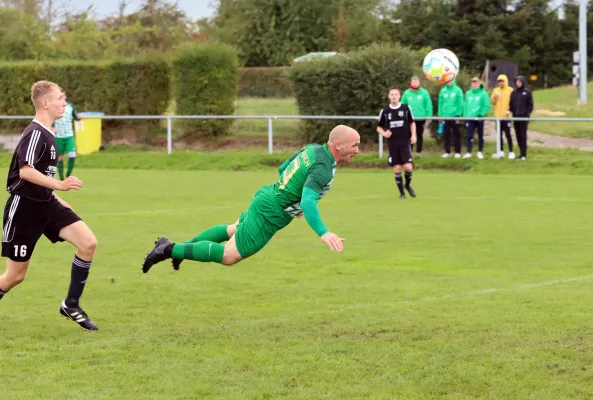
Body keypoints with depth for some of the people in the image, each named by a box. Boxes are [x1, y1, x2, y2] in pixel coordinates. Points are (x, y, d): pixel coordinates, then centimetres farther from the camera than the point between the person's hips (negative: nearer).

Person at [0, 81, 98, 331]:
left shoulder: (46, 134, 11)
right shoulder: (35, 133, -18)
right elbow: (25, 171, -31)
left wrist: (55, 196, 24)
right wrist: (59, 185, -36)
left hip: (46, 204, 8)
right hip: (24, 208, -8)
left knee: (88, 243, -9)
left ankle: (71, 305, 2)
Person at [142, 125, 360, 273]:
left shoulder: (312, 149, 4)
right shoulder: (323, 169, -25)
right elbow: (308, 202, -37)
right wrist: (323, 233, -47)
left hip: (266, 195, 9)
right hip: (270, 214, -9)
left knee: (232, 229, 33)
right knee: (229, 256, -2)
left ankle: (184, 245, 37)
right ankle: (170, 250, -2)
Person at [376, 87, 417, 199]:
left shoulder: (406, 108, 0)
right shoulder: (385, 111, 1)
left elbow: (412, 122, 12)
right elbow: (379, 127, 10)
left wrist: (413, 135, -2)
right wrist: (384, 133, -11)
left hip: (405, 142, -1)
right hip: (392, 144, 1)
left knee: (408, 167, -11)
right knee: (397, 168, 0)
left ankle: (408, 185, 18)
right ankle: (401, 193, 13)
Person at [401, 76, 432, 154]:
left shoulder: (424, 93, -4)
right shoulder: (407, 93, -2)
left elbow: (428, 106, -4)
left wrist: (429, 117, -7)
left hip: (421, 118, 0)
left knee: (419, 135, 11)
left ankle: (419, 152, 18)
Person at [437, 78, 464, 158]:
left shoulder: (458, 90, -3)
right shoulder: (443, 91, 5)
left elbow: (460, 104, -3)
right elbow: (440, 104, 7)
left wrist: (459, 114, -9)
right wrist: (440, 115, 2)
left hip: (455, 116, -3)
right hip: (445, 116, 3)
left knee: (456, 135, 3)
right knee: (446, 135, 6)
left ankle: (458, 152, 8)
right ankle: (447, 152, 13)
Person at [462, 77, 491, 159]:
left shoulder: (483, 93, -6)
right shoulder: (468, 93, 7)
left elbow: (487, 106, -9)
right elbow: (466, 105, 10)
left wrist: (481, 114, -17)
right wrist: (465, 115, 2)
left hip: (479, 118, -3)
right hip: (469, 118, 3)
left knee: (480, 135, 9)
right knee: (469, 136, -4)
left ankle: (480, 152, 17)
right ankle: (469, 152, -3)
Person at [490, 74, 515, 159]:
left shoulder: (510, 90, -3)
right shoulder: (495, 90, 12)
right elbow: (492, 102, 12)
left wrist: (509, 110, -19)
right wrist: (494, 97, -8)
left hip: (506, 116, -5)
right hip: (498, 116, 5)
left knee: (508, 134, -6)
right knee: (499, 134, 11)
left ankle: (511, 152, -2)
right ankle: (501, 151, 18)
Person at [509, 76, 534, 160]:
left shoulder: (527, 92, -1)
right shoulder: (514, 93, 12)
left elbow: (530, 104, -2)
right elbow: (511, 104, 16)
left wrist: (528, 113, -10)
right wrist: (511, 110, 0)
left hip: (524, 117, -5)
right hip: (515, 117, 5)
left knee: (523, 135, -7)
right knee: (518, 135, 6)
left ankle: (524, 154, -4)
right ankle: (521, 152, 13)